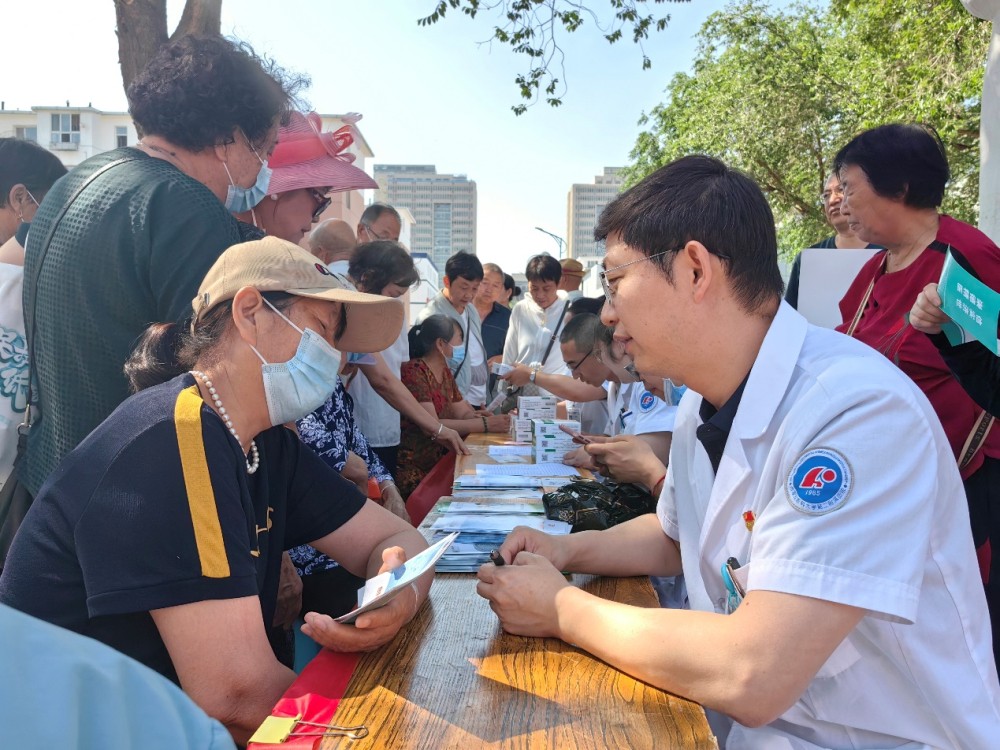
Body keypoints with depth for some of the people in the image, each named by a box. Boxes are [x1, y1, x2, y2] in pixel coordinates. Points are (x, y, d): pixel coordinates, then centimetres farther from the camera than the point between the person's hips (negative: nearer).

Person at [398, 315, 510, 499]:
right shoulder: (414, 373, -15)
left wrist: (480, 416, -11)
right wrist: (485, 425, -23)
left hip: (437, 464, 8)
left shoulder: (445, 372, 13)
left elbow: (463, 413, 11)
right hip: (413, 472, -8)